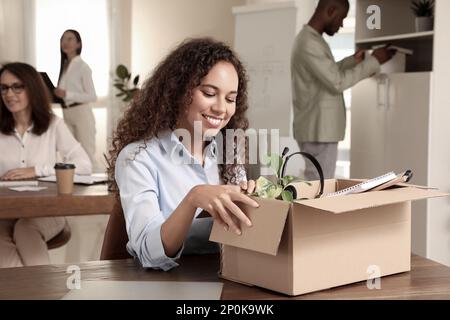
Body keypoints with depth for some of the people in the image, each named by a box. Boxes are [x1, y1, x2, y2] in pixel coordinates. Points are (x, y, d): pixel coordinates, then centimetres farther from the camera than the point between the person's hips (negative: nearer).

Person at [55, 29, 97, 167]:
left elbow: (92, 96, -13)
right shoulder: (64, 65, 12)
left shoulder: (83, 66, -10)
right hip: (66, 114, 8)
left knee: (86, 153, -3)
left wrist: (67, 94, -21)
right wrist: (58, 94, 1)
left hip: (82, 112, -7)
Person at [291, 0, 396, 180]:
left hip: (319, 128, 11)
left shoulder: (310, 39, 14)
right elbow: (337, 82, -21)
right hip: (319, 130, -11)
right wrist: (373, 61, -14)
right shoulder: (309, 43, -19)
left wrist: (353, 61, 17)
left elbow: (329, 74, 27)